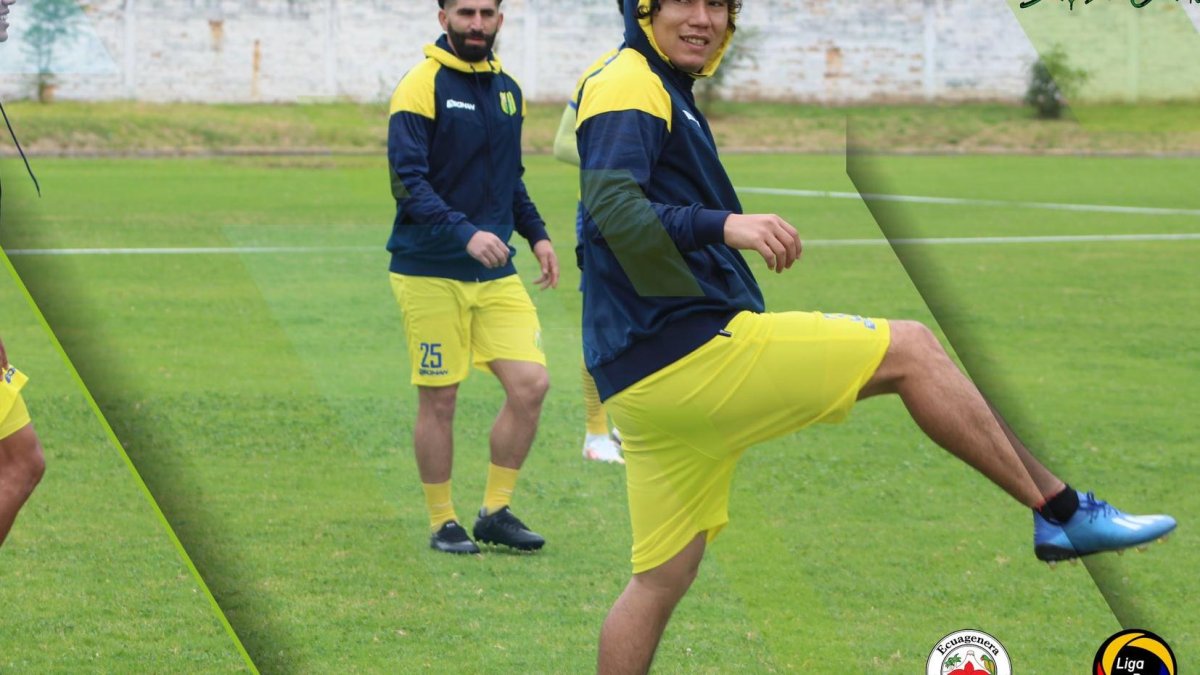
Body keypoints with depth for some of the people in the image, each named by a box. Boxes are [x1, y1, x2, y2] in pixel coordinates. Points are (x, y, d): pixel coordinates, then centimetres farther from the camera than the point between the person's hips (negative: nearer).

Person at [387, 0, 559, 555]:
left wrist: (536, 234, 12)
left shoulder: (506, 89, 12)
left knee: (531, 384, -4)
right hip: (430, 273, -6)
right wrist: (465, 234, -29)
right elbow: (408, 183, -18)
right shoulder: (422, 87, -10)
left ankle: (496, 511, 9)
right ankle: (442, 524, 13)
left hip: (495, 273, 6)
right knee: (438, 400, 0)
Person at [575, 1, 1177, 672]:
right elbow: (611, 205, -28)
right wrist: (723, 226, -42)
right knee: (909, 349, -5)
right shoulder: (630, 86, -10)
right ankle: (1063, 512, -2)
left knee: (662, 579, 11)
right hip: (691, 350, -10)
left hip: (645, 379, 10)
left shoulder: (664, 91, 21)